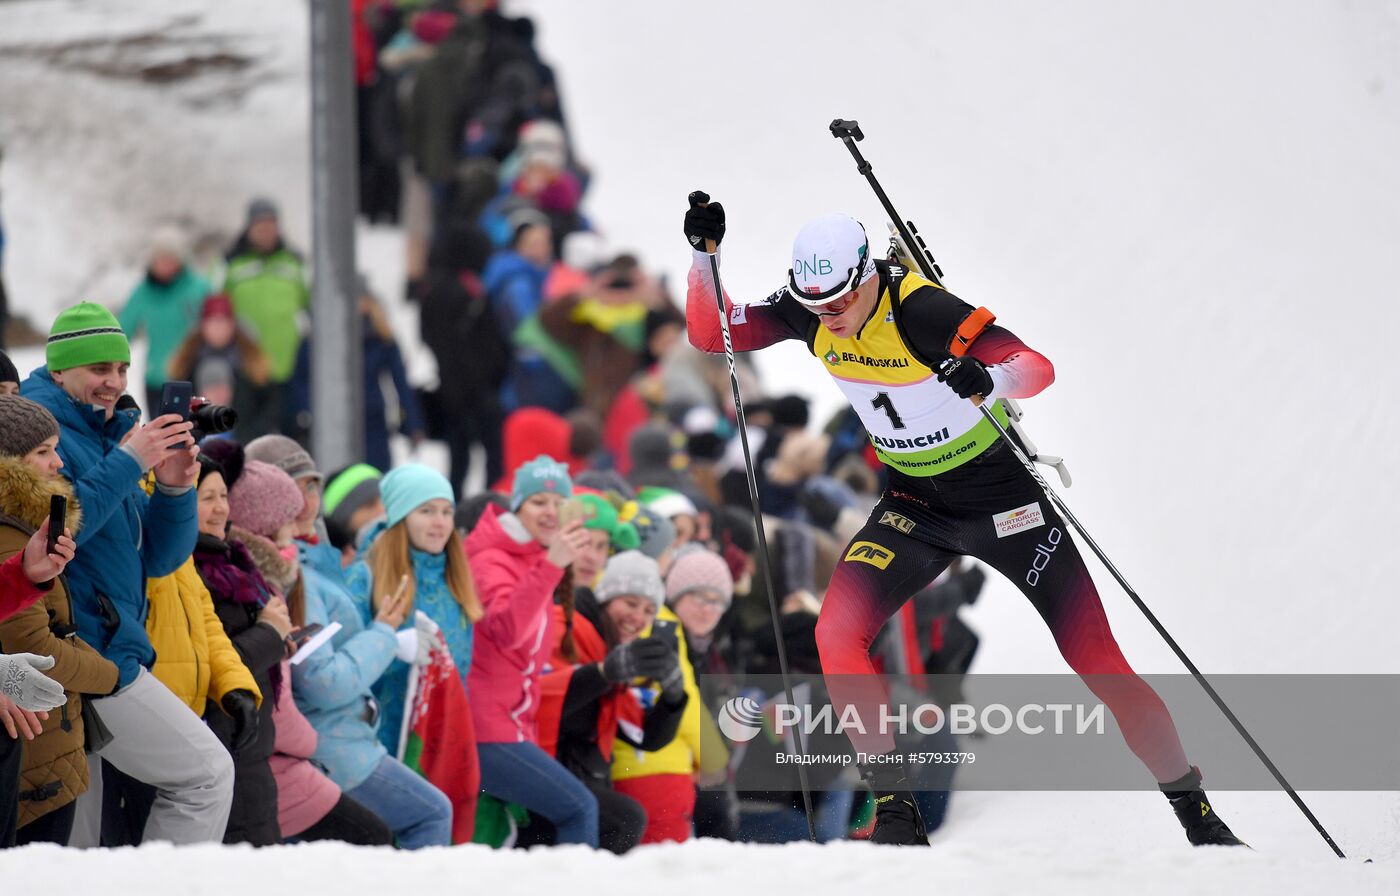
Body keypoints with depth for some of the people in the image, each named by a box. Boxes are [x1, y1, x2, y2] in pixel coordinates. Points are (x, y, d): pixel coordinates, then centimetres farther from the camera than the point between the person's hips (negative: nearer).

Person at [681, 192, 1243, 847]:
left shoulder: (921, 311, -28)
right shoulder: (809, 312, -11)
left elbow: (1039, 368, -35)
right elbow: (710, 334, -4)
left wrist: (988, 379, -57)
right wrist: (705, 254, -20)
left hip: (1004, 497, -5)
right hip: (915, 504, 5)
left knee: (1100, 665, -6)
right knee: (837, 635, -17)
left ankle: (1198, 816, 9)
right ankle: (896, 811, -8)